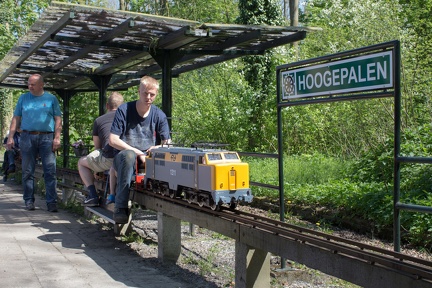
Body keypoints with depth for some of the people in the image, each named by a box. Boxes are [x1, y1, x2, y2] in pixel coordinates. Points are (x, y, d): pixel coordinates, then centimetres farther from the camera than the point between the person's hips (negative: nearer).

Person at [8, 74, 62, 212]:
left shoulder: (51, 98, 9)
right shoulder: (23, 98, 13)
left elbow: (58, 119, 6)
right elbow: (16, 118, 12)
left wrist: (57, 138, -5)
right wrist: (10, 137, 3)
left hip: (47, 138, -2)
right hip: (27, 137, 2)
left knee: (50, 171, -7)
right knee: (27, 172, 4)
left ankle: (51, 202, -5)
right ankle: (29, 200, 11)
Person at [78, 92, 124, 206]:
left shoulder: (98, 120, 17)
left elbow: (97, 147, 24)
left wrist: (97, 170, 41)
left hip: (109, 156, -3)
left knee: (81, 162, 24)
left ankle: (93, 195, 8)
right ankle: (112, 195, 27)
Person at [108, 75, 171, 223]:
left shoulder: (159, 115, 7)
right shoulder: (124, 110, -3)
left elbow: (167, 143, 6)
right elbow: (113, 140, -9)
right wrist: (139, 153, -16)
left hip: (149, 159, 2)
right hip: (123, 155, -2)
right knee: (129, 155, -39)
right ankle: (121, 208, -39)